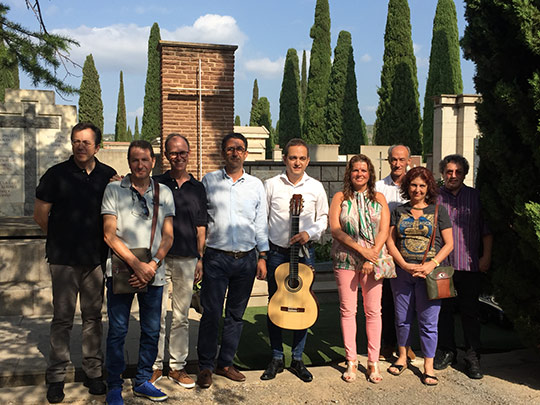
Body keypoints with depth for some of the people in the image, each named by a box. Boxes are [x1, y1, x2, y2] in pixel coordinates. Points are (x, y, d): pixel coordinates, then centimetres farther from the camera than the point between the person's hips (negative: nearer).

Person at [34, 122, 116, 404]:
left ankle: (93, 372, 21)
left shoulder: (109, 176, 5)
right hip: (64, 258, -2)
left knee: (93, 316, 10)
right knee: (62, 318, 3)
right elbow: (40, 214, 4)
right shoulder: (56, 174, -1)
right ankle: (56, 377, 14)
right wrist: (61, 239, 9)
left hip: (96, 258, 2)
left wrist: (102, 241, 7)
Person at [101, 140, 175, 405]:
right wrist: (136, 264, -14)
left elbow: (168, 236, 5)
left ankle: (142, 382, 26)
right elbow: (109, 234, -6)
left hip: (153, 273, 3)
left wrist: (153, 264, -11)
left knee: (152, 330, 9)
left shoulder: (164, 193, 8)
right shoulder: (114, 190, 1)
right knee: (117, 330, 3)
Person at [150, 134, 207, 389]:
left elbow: (201, 227, 12)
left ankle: (178, 366, 20)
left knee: (181, 316, 9)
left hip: (187, 260, 2)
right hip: (159, 258, -2)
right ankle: (155, 366, 16)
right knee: (157, 315, 2)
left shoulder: (197, 188, 10)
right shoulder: (155, 184, 3)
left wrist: (200, 259, 8)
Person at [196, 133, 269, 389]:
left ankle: (225, 363, 24)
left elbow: (261, 223, 11)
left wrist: (262, 256, 7)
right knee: (211, 313, 0)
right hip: (216, 257, -2)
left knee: (236, 314, 10)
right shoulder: (209, 181, 3)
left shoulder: (256, 185, 9)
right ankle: (205, 366, 14)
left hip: (246, 258, 2)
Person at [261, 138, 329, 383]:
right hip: (277, 252, 0)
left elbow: (324, 218, 10)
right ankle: (277, 358, 19)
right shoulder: (271, 185, 0)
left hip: (305, 252, 1)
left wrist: (309, 233, -10)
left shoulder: (316, 187, 2)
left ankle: (297, 359, 19)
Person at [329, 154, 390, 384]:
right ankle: (351, 361, 13)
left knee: (373, 311, 2)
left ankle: (373, 362, 12)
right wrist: (361, 249, -12)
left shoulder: (378, 198, 9)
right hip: (345, 260, -1)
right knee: (348, 310, 2)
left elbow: (384, 231, 1)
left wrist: (372, 257, -11)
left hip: (373, 260, 1)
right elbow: (335, 229, -5)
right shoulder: (340, 198, 6)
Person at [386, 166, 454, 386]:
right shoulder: (399, 212, 10)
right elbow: (390, 242, 5)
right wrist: (405, 265, -10)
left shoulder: (438, 211, 5)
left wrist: (431, 265, -12)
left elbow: (449, 244, 2)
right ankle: (402, 358, 29)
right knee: (402, 318, 11)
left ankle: (428, 367, 13)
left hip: (429, 274, -2)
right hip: (402, 271, 2)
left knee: (428, 322, 1)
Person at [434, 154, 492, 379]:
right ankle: (447, 351, 23)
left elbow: (486, 229, 9)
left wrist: (486, 256, 1)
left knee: (470, 312, 3)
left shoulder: (475, 197, 7)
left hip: (470, 266, 0)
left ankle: (473, 358, 12)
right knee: (443, 309, 8)